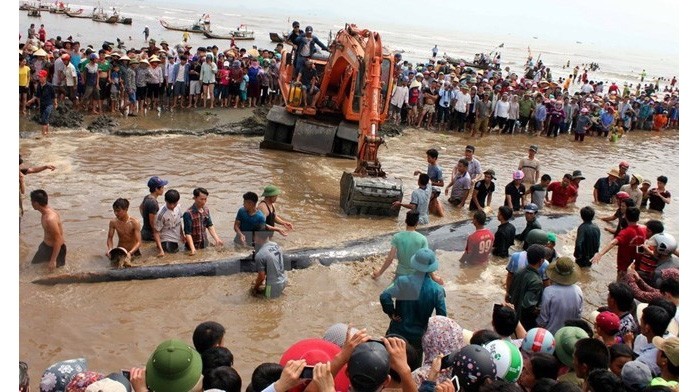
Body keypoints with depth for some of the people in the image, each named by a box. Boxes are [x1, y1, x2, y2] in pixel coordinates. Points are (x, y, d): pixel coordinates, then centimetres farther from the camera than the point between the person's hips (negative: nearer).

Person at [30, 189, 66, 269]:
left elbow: (58, 240, -30)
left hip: (54, 248, -10)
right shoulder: (47, 211, -5)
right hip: (46, 245, 10)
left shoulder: (50, 219, -35)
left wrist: (53, 260, -25)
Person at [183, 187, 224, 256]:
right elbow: (188, 233, -22)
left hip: (205, 245, 6)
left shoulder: (206, 210, 0)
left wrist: (217, 239, -5)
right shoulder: (188, 213, -20)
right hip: (194, 245, -6)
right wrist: (192, 249, -32)